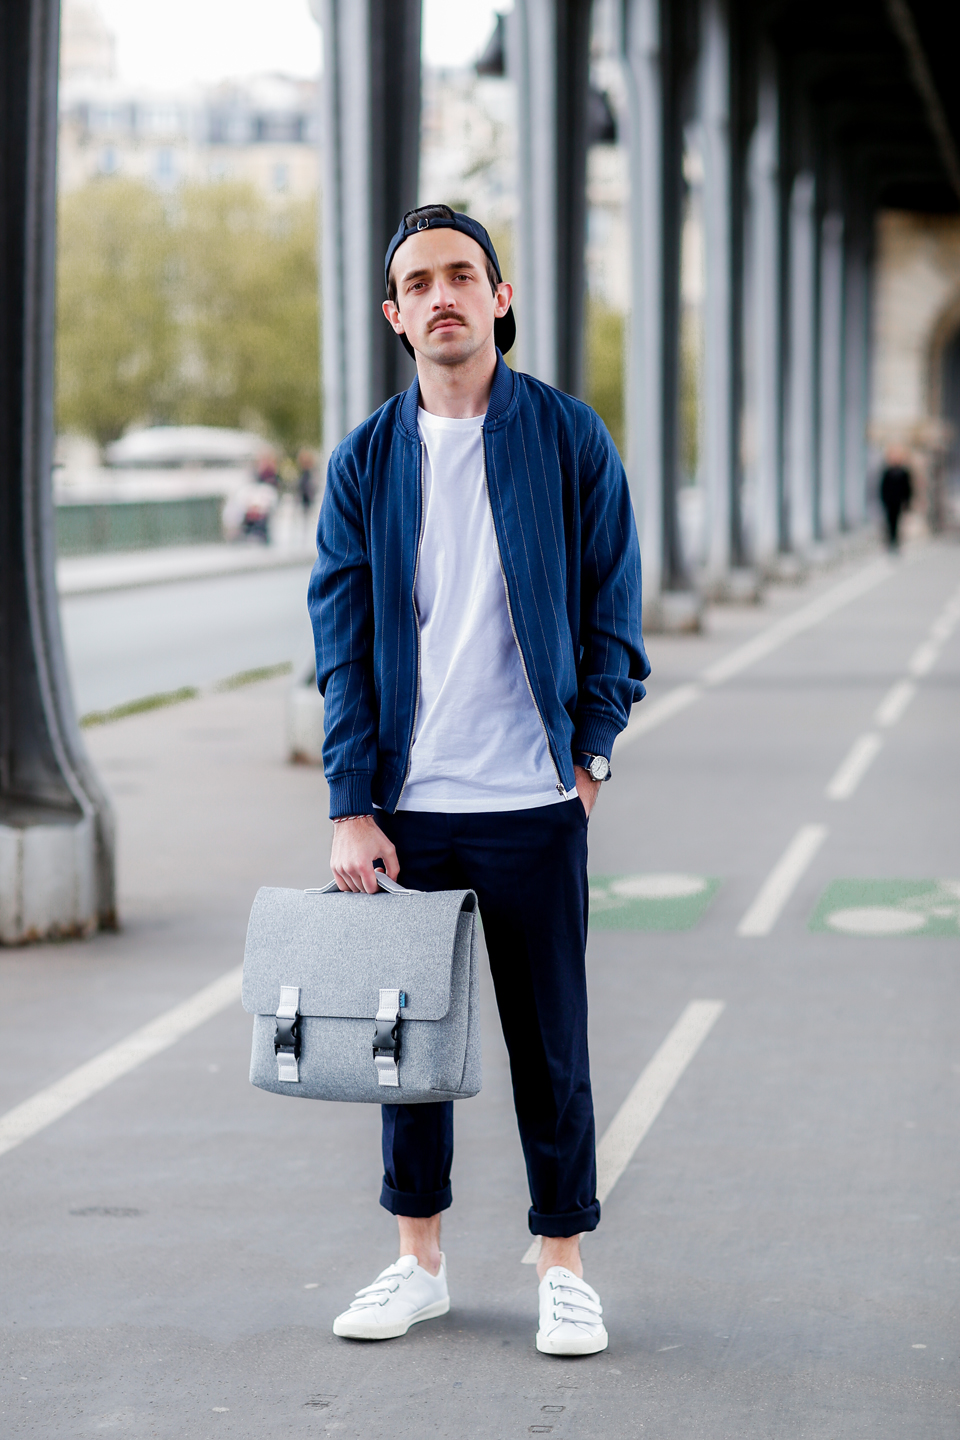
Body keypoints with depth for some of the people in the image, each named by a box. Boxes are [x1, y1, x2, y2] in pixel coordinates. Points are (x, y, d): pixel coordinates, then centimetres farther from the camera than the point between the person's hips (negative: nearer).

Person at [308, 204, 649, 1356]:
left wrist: (589, 752, -3)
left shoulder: (569, 440, -1)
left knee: (548, 1044, 5)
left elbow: (613, 608, 4)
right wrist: (351, 807, -4)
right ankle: (419, 1261, 23)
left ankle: (563, 1267, 17)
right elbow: (342, 643, 3)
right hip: (405, 805, 2)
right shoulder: (365, 462, 3)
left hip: (534, 800, -2)